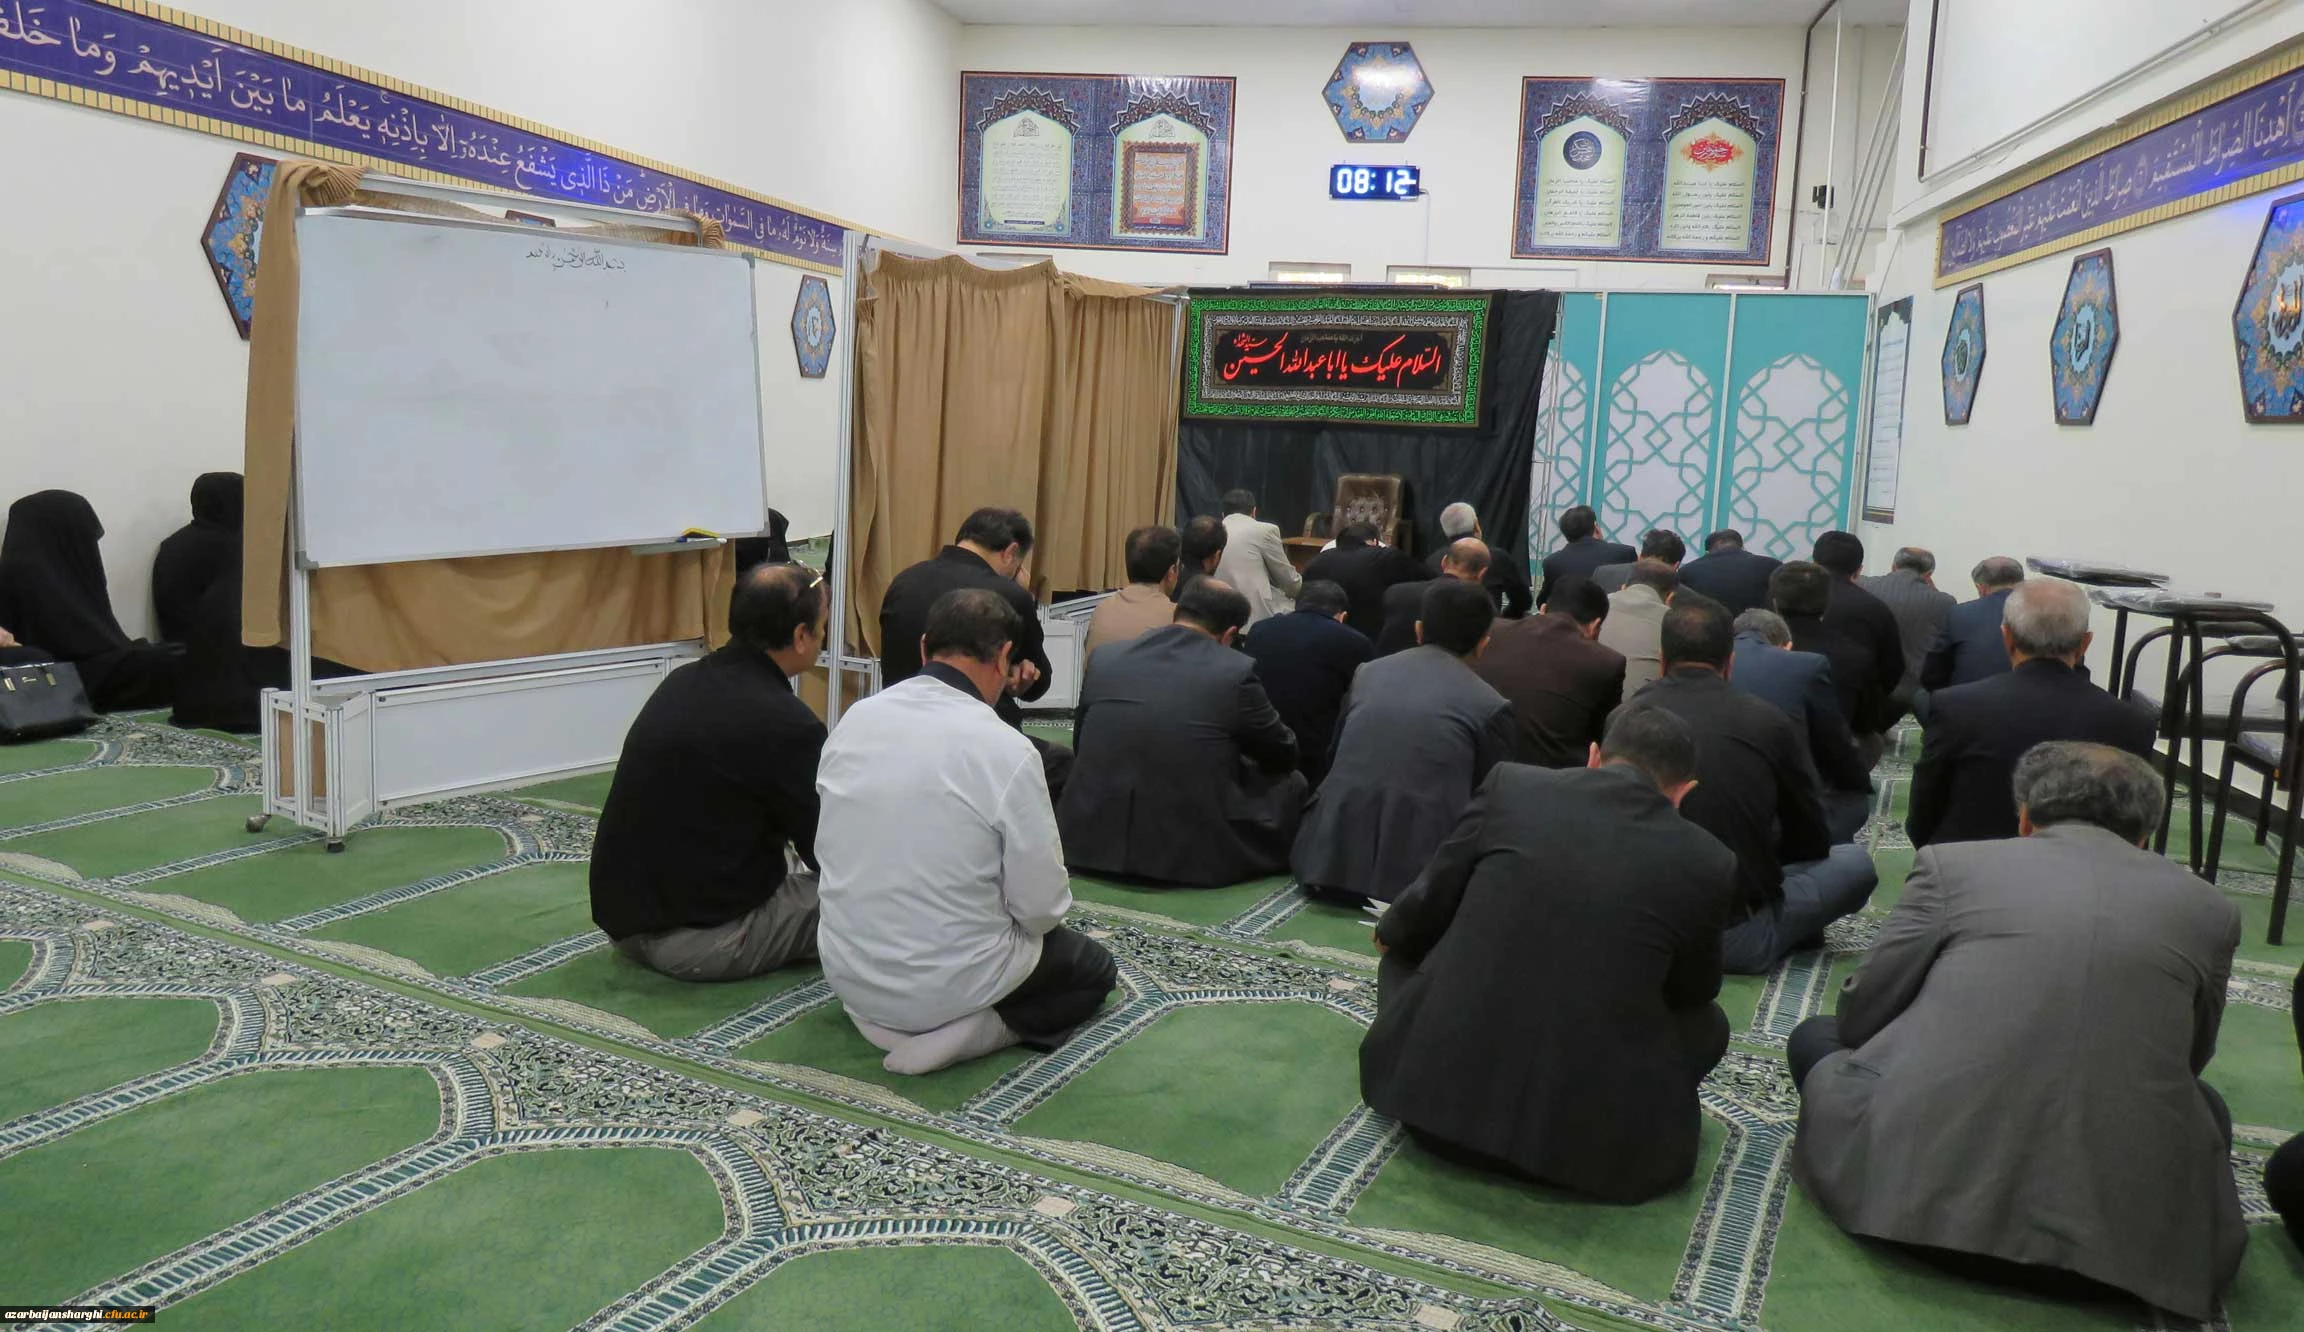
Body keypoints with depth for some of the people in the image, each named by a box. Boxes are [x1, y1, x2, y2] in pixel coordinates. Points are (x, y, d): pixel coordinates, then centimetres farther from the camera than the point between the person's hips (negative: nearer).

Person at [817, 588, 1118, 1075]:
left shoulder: (854, 719, -5)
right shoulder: (1006, 750, -21)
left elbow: (831, 849, 6)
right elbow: (1041, 906, -15)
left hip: (847, 972, 7)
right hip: (951, 981, -6)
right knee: (1095, 969, 20)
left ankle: (883, 1016, 13)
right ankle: (962, 1030, -2)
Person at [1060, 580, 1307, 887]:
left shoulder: (1103, 658, 1)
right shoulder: (1237, 671, -9)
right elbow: (1283, 756, 6)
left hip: (1091, 845, 3)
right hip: (1194, 855, -3)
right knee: (1290, 782, 18)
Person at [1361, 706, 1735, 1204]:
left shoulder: (1511, 785, 0)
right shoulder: (1709, 863, 1)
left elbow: (1427, 909, 8)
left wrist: (1389, 930, 31)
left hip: (1440, 1091, 1)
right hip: (1593, 1135, -1)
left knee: (1405, 951, 30)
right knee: (1707, 1020, 26)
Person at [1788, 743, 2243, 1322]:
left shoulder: (1953, 863, 6)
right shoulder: (2208, 907, 13)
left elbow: (1861, 1012, 10)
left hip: (1926, 1178, -1)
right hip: (2117, 1220, 2)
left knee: (1816, 1036, 25)